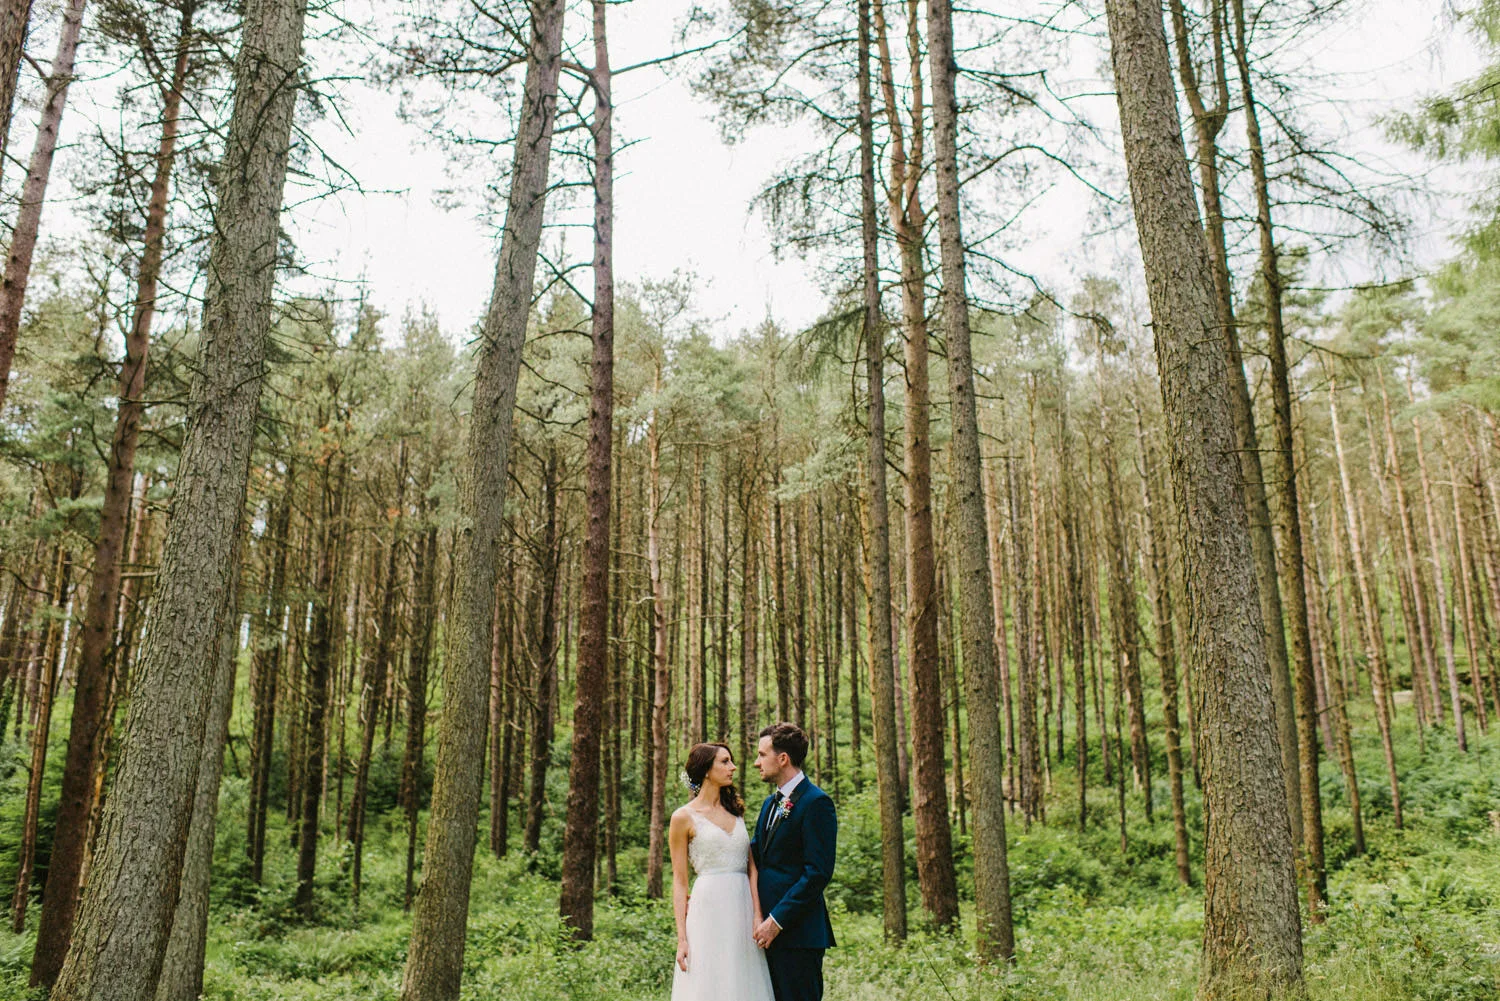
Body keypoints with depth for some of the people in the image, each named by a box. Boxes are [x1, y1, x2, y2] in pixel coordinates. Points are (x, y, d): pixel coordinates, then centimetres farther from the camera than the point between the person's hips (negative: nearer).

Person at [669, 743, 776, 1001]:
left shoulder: (735, 811, 15)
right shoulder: (684, 817, 0)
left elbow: (751, 867, 9)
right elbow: (679, 882, -1)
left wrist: (757, 915, -4)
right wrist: (682, 938, -8)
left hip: (743, 908, 5)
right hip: (708, 909, -5)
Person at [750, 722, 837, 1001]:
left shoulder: (816, 803, -12)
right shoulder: (770, 803, 17)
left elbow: (818, 872, -17)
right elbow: (752, 856, 17)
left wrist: (777, 920, -17)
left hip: (797, 932, -8)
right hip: (768, 927, 9)